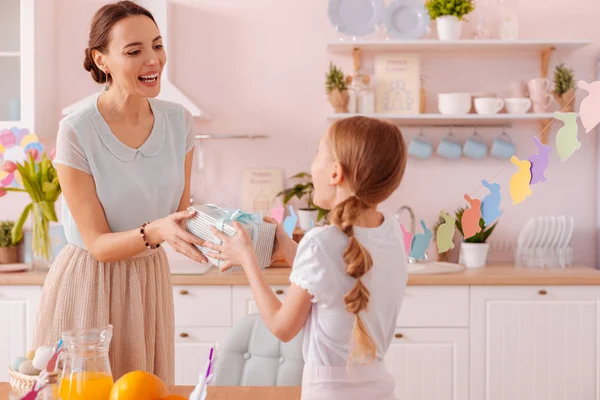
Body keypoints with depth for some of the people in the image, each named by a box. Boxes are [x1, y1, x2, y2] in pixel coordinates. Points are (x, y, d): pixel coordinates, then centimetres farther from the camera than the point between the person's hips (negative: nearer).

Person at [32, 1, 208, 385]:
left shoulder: (178, 121, -4)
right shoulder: (76, 132, -18)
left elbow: (180, 212, 3)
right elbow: (98, 244, -16)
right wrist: (154, 232, -33)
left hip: (151, 281, 5)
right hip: (89, 284, -4)